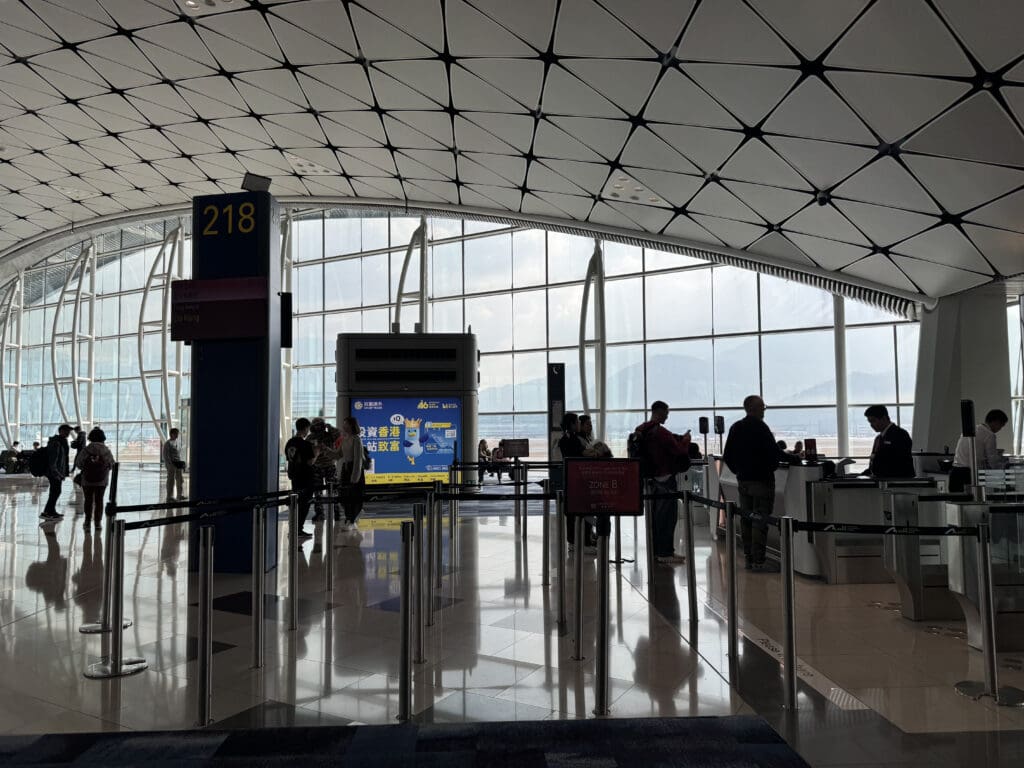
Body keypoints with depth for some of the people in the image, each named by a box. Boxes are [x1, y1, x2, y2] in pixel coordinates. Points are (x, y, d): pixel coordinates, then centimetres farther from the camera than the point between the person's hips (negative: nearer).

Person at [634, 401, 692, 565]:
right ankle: (666, 553, -2)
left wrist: (679, 438, 17)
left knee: (657, 515, 14)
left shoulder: (641, 430, 8)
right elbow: (678, 450, -17)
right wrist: (685, 440, 1)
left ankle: (657, 550, 20)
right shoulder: (660, 432, -20)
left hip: (653, 477, 9)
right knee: (668, 515, -4)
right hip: (666, 477, -9)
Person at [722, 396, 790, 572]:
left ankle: (749, 558, 15)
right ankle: (758, 561, -5)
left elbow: (727, 456, 11)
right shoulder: (760, 427, -14)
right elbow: (774, 452, -15)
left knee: (746, 519, 10)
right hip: (761, 479, -7)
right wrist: (791, 457, 0)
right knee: (760, 520, -5)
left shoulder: (735, 428, 8)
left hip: (742, 480, 7)